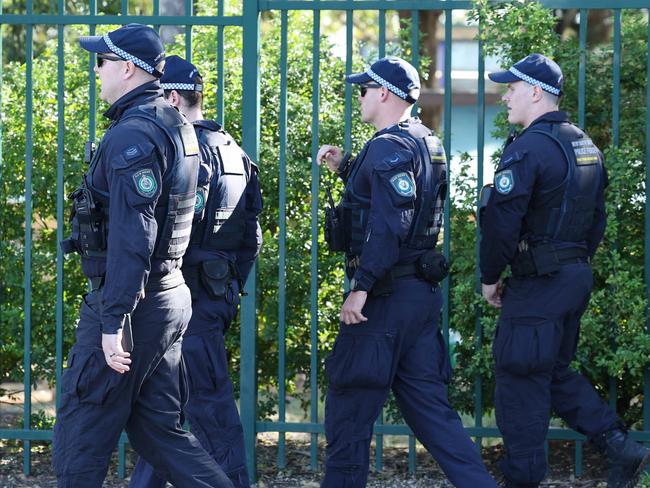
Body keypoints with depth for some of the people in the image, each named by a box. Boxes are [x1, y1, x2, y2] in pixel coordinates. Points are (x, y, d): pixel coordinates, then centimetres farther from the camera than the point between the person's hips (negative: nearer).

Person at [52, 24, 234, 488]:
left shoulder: (132, 136, -17)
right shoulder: (177, 127, 13)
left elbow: (131, 237, -24)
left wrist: (114, 321, -25)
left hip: (133, 302, -9)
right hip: (171, 296, 9)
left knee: (81, 434, -1)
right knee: (158, 429, 13)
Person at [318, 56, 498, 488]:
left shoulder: (389, 148, -15)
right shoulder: (427, 144, 15)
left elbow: (389, 223, -25)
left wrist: (361, 286, -25)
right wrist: (345, 167, 23)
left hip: (386, 295, -9)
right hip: (423, 292, 9)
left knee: (349, 407, 1)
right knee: (428, 404, 8)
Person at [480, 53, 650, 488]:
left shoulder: (529, 147, -16)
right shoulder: (585, 145, 12)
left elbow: (501, 220, -19)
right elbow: (596, 219, 18)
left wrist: (490, 277, -7)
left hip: (538, 287, -9)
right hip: (578, 276, 9)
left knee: (521, 384, 0)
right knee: (557, 373, 19)